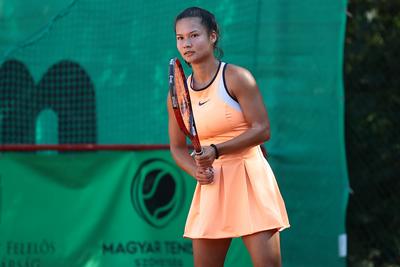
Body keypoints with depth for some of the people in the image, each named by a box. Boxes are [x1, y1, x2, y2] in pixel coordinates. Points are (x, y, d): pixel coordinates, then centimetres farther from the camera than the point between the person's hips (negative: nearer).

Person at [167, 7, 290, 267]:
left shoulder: (236, 77, -6)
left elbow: (262, 129, -10)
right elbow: (178, 147, 16)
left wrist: (217, 151, -20)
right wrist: (196, 170, -6)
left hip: (250, 182, -5)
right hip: (211, 187, 5)